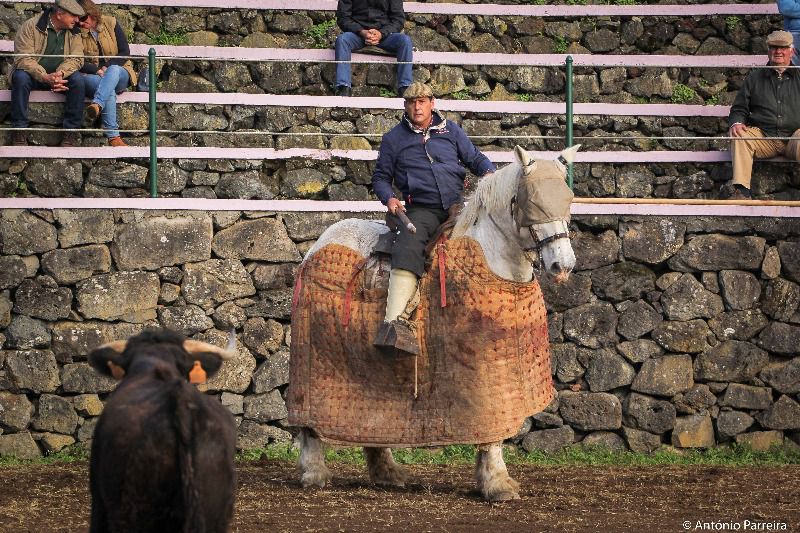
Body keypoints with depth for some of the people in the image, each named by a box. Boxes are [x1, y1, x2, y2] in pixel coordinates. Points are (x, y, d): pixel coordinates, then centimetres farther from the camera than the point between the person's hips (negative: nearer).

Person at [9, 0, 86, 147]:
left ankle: (71, 131, -20)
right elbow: (24, 59, -21)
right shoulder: (31, 27, -14)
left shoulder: (74, 32, 0)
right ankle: (19, 131, -28)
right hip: (34, 74, -3)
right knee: (21, 77, -35)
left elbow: (76, 58, -9)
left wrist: (60, 73, -30)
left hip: (61, 76, 3)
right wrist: (45, 77, -35)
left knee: (77, 80, -26)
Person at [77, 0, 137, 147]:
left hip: (118, 72, 1)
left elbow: (125, 52, 1)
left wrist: (107, 67, -13)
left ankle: (97, 105, -61)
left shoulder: (111, 24, 5)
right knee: (109, 91, -37)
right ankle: (113, 137, -48)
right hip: (91, 75, -1)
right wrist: (97, 70, -18)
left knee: (113, 69, -38)